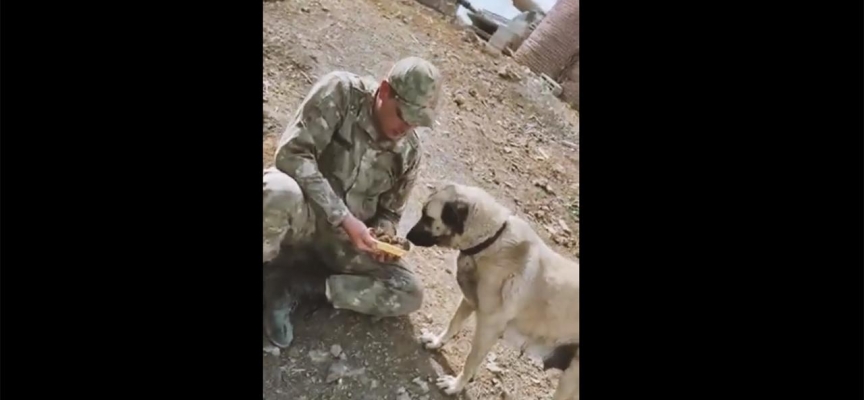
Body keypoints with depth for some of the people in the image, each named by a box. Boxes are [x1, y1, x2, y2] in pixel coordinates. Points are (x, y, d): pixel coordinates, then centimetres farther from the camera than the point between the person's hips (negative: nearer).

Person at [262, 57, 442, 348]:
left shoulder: (409, 152, -2)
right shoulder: (341, 92, -16)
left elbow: (390, 211, 9)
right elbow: (292, 153, -24)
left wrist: (384, 235, -15)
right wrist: (343, 218, -29)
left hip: (344, 233, 5)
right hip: (299, 214, -5)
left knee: (409, 294, -11)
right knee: (278, 191, -41)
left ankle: (295, 288, -11)